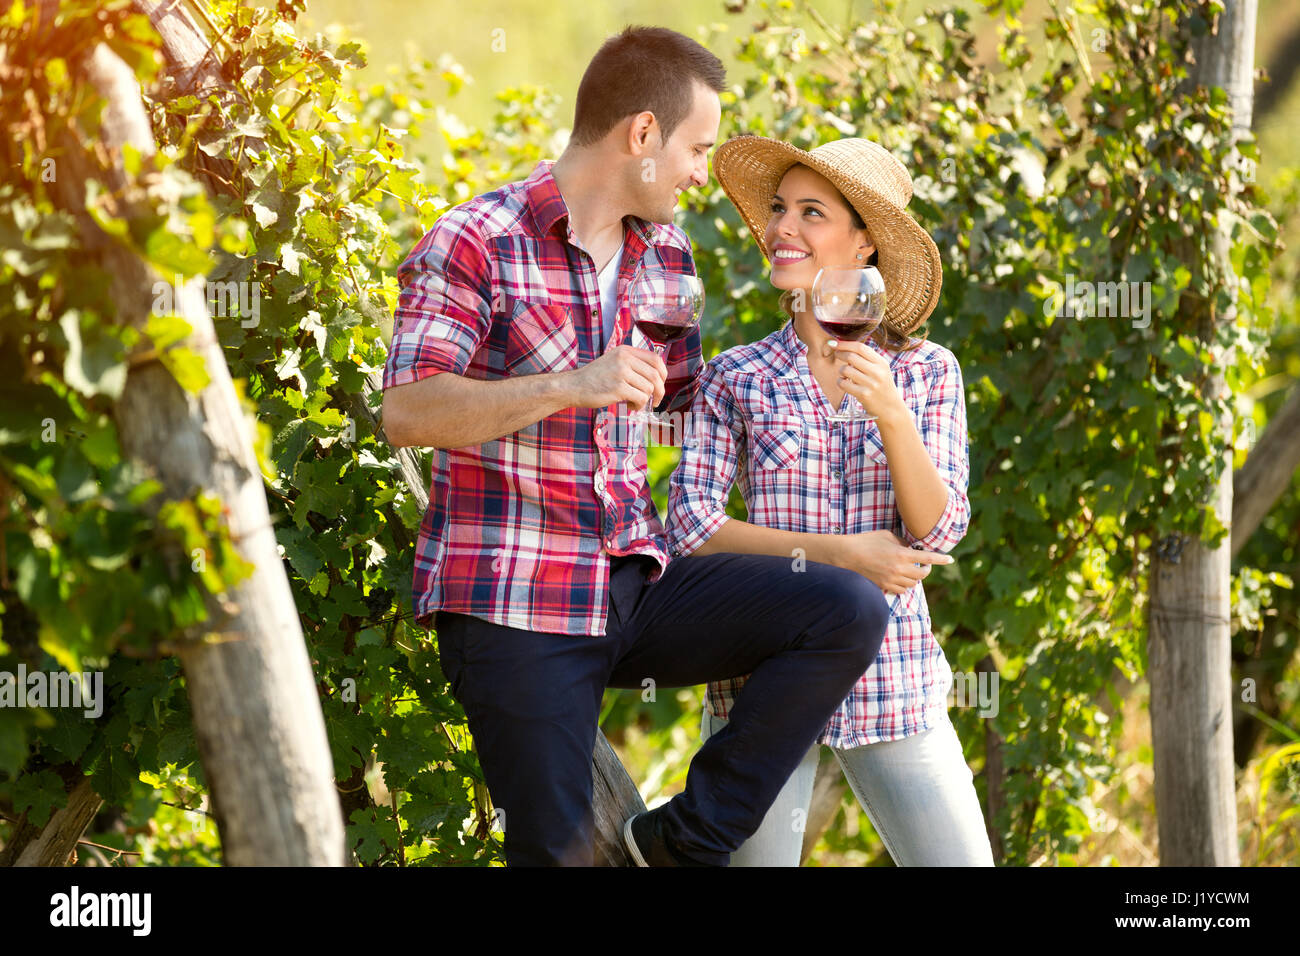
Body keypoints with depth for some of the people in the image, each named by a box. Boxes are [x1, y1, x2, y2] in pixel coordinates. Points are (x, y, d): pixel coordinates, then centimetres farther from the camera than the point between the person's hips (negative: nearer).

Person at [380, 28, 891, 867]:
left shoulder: (667, 255, 14)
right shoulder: (475, 245, -7)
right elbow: (406, 412, -18)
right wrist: (570, 386, -25)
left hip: (637, 585, 6)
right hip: (514, 601, -6)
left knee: (850, 610, -13)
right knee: (559, 852, -9)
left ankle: (688, 837, -6)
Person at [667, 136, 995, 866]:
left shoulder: (929, 372, 4)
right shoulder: (737, 379, 3)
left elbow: (937, 532, -5)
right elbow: (690, 530, -4)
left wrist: (890, 414, -21)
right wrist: (839, 552, -12)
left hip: (894, 687, 1)